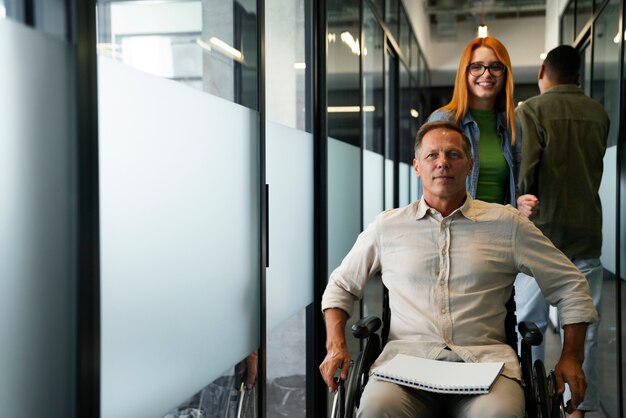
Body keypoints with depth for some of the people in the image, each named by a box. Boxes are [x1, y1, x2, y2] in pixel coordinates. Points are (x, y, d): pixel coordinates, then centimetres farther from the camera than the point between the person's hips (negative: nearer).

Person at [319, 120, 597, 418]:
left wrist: (571, 357, 7)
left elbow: (570, 285, 17)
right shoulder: (387, 226, 14)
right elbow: (340, 286, 23)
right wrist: (336, 346, 7)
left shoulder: (507, 223, 12)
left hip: (484, 359, 0)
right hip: (406, 357, 0)